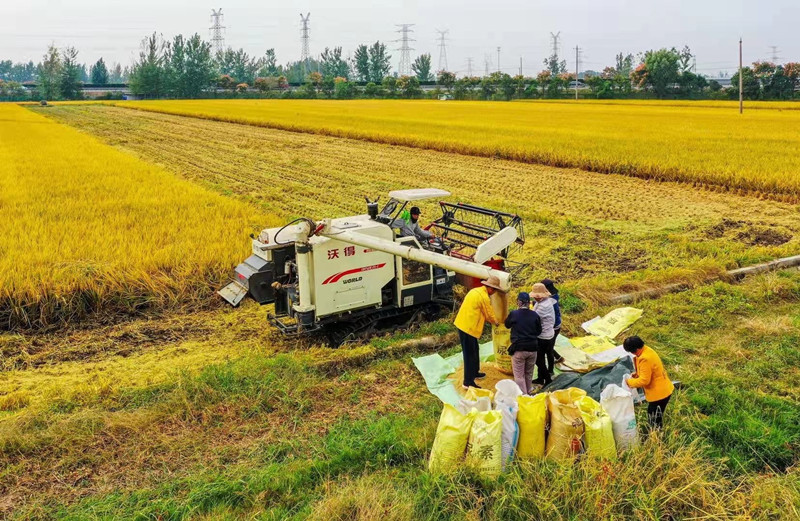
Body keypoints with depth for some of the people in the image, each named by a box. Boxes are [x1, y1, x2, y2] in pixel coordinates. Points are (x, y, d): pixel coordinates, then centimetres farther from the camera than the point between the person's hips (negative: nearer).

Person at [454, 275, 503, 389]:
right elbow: (490, 314, -6)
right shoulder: (484, 297, -17)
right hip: (468, 327, -10)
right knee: (469, 355, -3)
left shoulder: (475, 290, 11)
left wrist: (491, 320, 20)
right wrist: (496, 322, 14)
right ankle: (468, 382, 3)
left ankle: (474, 372, 40)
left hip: (461, 323, 10)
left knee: (474, 351, 24)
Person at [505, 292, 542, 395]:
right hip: (532, 348, 3)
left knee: (519, 375, 5)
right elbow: (539, 331, 8)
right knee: (529, 373, 20)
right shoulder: (535, 315, -3)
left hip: (518, 349, -3)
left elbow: (507, 325, 10)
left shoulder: (514, 314, -10)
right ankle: (528, 392, 33)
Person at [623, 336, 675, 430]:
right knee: (656, 418, 25)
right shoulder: (647, 350, 2)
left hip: (659, 393, -10)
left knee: (655, 422, 3)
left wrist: (630, 382, -11)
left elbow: (644, 380, -25)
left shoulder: (645, 359, -29)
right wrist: (638, 373, 7)